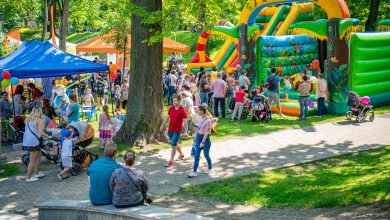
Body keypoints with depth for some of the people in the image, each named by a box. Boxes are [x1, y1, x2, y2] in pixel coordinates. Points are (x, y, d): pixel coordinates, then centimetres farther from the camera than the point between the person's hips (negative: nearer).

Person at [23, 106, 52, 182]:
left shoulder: (28, 119, 12)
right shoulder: (39, 120, -9)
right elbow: (41, 133, -17)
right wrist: (48, 136, -1)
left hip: (26, 141, 8)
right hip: (34, 142, -8)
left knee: (38, 155, 23)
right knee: (32, 160, 2)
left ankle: (37, 173, 29)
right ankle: (29, 177, 7)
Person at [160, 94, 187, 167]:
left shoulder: (182, 110, -15)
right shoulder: (171, 108, 3)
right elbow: (167, 117, 15)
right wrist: (162, 125, 13)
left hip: (177, 131, -7)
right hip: (170, 130, 7)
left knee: (173, 145, -9)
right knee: (174, 144, 20)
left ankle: (171, 161, -3)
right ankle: (181, 154, 43)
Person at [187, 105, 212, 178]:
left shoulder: (208, 121, -18)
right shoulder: (200, 119, 5)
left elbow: (207, 132, -19)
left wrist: (203, 142, -20)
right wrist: (196, 138, 16)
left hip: (205, 139, -7)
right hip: (199, 137, 7)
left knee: (206, 155, 7)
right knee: (197, 155, 2)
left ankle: (210, 168, 30)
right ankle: (194, 171, 1)